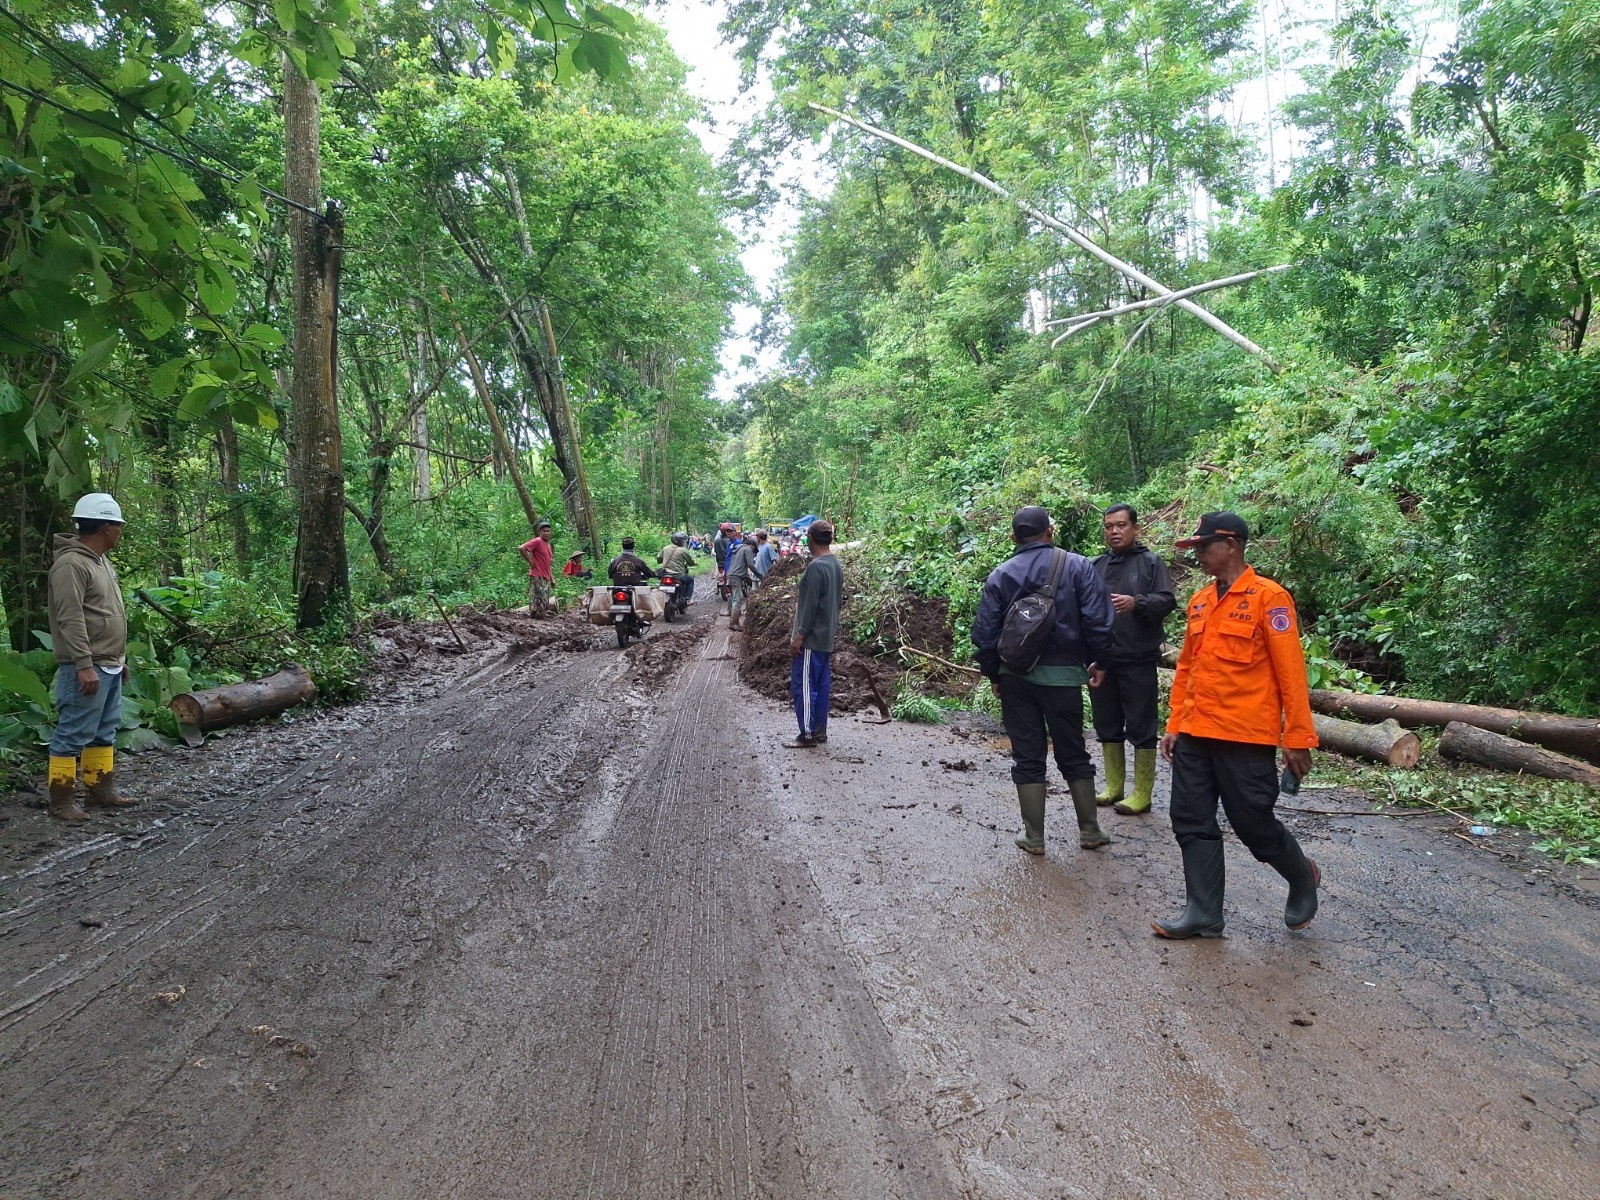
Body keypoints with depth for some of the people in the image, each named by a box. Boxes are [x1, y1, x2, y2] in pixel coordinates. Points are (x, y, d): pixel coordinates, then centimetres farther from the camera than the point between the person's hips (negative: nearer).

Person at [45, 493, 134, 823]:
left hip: (110, 667, 10)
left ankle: (101, 790, 24)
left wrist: (120, 657, 23)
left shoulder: (101, 561, 16)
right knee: (73, 735, -3)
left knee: (104, 732, 16)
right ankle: (62, 800, 4)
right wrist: (84, 665, -24)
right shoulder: (71, 564, -15)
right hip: (87, 669, -10)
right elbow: (70, 619, -21)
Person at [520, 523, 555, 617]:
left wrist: (552, 579, 20)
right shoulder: (537, 541, -8)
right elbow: (521, 548, -21)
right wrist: (530, 561, -14)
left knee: (545, 605, 10)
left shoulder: (549, 545, 19)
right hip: (537, 577, -9)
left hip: (546, 578, 9)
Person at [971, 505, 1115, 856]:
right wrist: (1099, 662, 5)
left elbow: (985, 632, 2)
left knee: (1027, 758, 8)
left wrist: (994, 675, 13)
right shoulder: (1077, 566, -3)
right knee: (1074, 755, 13)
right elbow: (1098, 620, -8)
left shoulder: (1000, 575, 2)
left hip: (1015, 676, 1)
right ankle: (1089, 831, 21)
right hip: (1062, 674, -1)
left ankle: (1033, 836, 12)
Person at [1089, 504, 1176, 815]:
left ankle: (1142, 795, 8)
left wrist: (1136, 603, -26)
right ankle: (1114, 787, 25)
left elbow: (1167, 601, -9)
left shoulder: (1150, 562, 0)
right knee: (1107, 727, 13)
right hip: (1101, 660, 5)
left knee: (1141, 728, 0)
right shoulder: (1097, 566, 13)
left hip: (1138, 661, -5)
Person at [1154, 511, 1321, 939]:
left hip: (1245, 737, -7)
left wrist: (1298, 740, -12)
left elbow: (1290, 672, -11)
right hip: (1194, 736, 7)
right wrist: (1174, 724, 12)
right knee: (1192, 823, 6)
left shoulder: (1268, 597, -9)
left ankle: (1303, 877, 34)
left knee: (1255, 825, 5)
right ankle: (1204, 914, 16)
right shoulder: (1200, 602, 12)